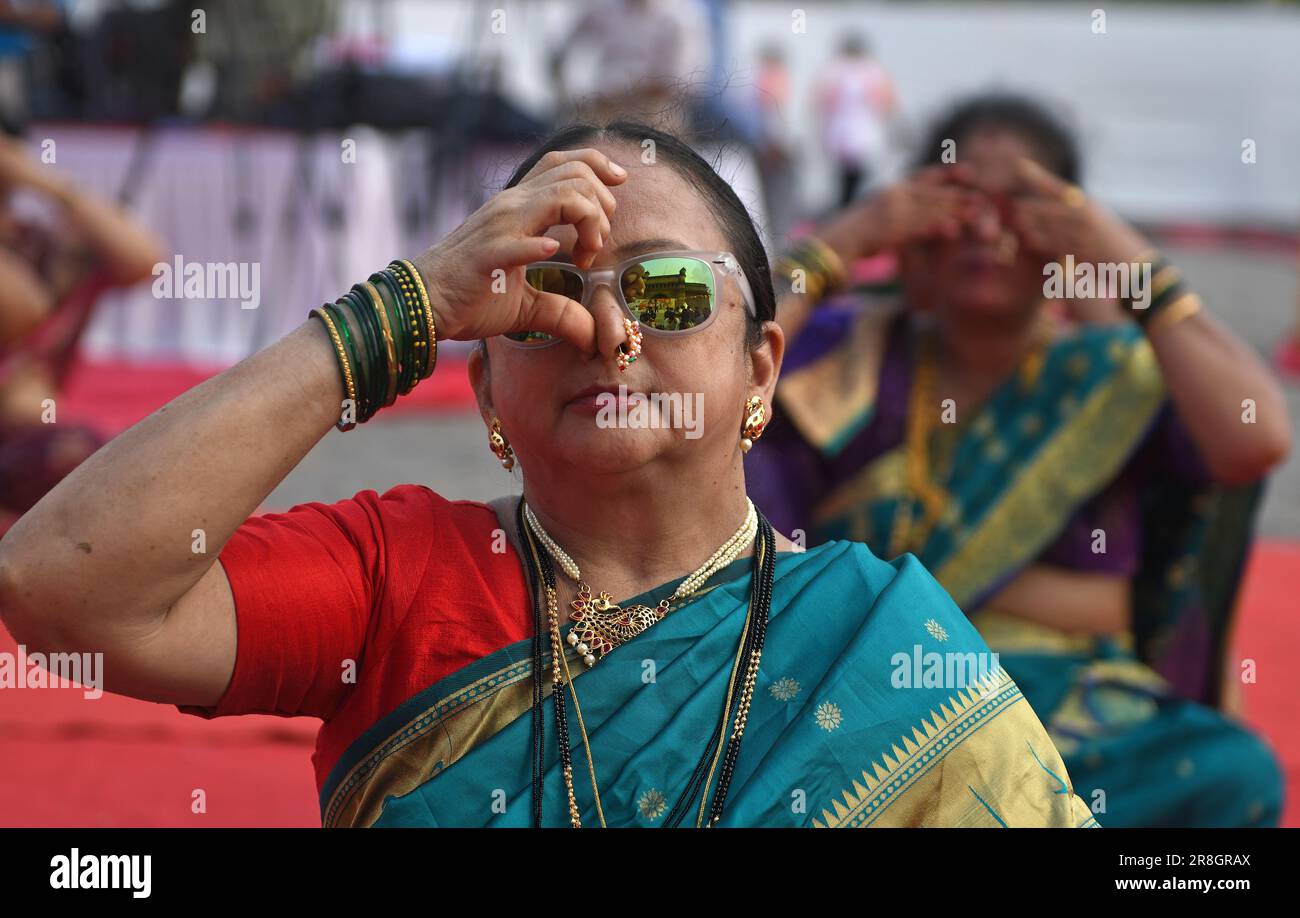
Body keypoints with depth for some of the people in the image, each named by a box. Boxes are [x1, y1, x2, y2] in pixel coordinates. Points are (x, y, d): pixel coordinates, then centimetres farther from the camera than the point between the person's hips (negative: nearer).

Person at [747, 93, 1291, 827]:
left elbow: (1257, 441, -9)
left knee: (1236, 775, -32)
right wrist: (838, 246, -4)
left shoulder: (1118, 373, 10)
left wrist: (1136, 263, -6)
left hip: (1074, 702, 2)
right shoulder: (849, 352, 12)